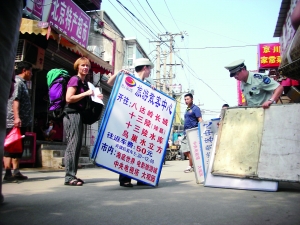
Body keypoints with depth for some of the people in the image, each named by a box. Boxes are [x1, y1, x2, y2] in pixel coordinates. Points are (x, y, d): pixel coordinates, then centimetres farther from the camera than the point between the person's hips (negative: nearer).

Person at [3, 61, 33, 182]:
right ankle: (8, 173, -4)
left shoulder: (22, 83, 21)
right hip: (14, 122, -10)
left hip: (21, 122, 10)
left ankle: (16, 172, 15)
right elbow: (15, 100, -19)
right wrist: (16, 117, -28)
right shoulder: (18, 82, -8)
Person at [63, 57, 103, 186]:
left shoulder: (84, 83, 20)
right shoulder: (75, 79, -6)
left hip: (79, 116, 9)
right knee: (73, 144, -11)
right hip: (72, 115, -9)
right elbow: (69, 98, -16)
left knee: (77, 145, 8)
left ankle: (72, 175, 13)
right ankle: (69, 177, -9)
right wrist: (85, 94, -15)